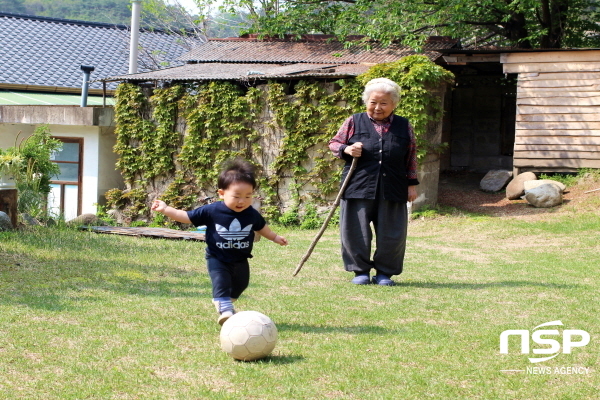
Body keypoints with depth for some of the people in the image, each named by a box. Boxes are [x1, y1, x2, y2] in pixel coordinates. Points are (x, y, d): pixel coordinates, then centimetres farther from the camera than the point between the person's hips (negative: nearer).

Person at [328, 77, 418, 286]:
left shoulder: (404, 126, 11)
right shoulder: (354, 122, 6)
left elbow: (411, 158, 15)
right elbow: (334, 144, 12)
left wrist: (412, 184, 11)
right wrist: (346, 149, -9)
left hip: (392, 191, 1)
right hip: (358, 188, -1)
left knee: (391, 234, 3)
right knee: (356, 232, 0)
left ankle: (384, 272, 18)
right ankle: (361, 271, 16)